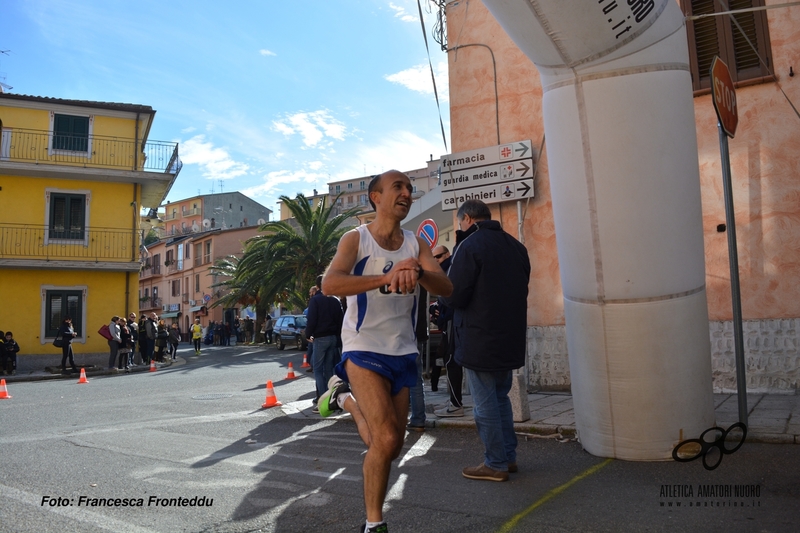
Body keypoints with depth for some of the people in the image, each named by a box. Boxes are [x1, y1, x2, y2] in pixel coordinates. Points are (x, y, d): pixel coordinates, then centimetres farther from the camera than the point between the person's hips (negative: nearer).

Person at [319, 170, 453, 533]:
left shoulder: (415, 244, 4)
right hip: (364, 349, -4)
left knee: (389, 447, 11)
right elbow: (330, 284, -24)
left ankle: (346, 397, 37)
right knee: (387, 439, -16)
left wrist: (416, 272, -33)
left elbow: (446, 288, -10)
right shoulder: (356, 239, -6)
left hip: (403, 352, 5)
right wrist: (386, 278, -38)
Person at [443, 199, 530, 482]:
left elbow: (453, 296, -18)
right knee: (501, 397, 20)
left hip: (479, 342, -8)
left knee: (485, 404, 3)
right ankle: (508, 456, 26)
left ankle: (496, 464, 12)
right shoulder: (516, 246, 9)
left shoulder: (469, 246, -15)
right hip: (511, 339, 8)